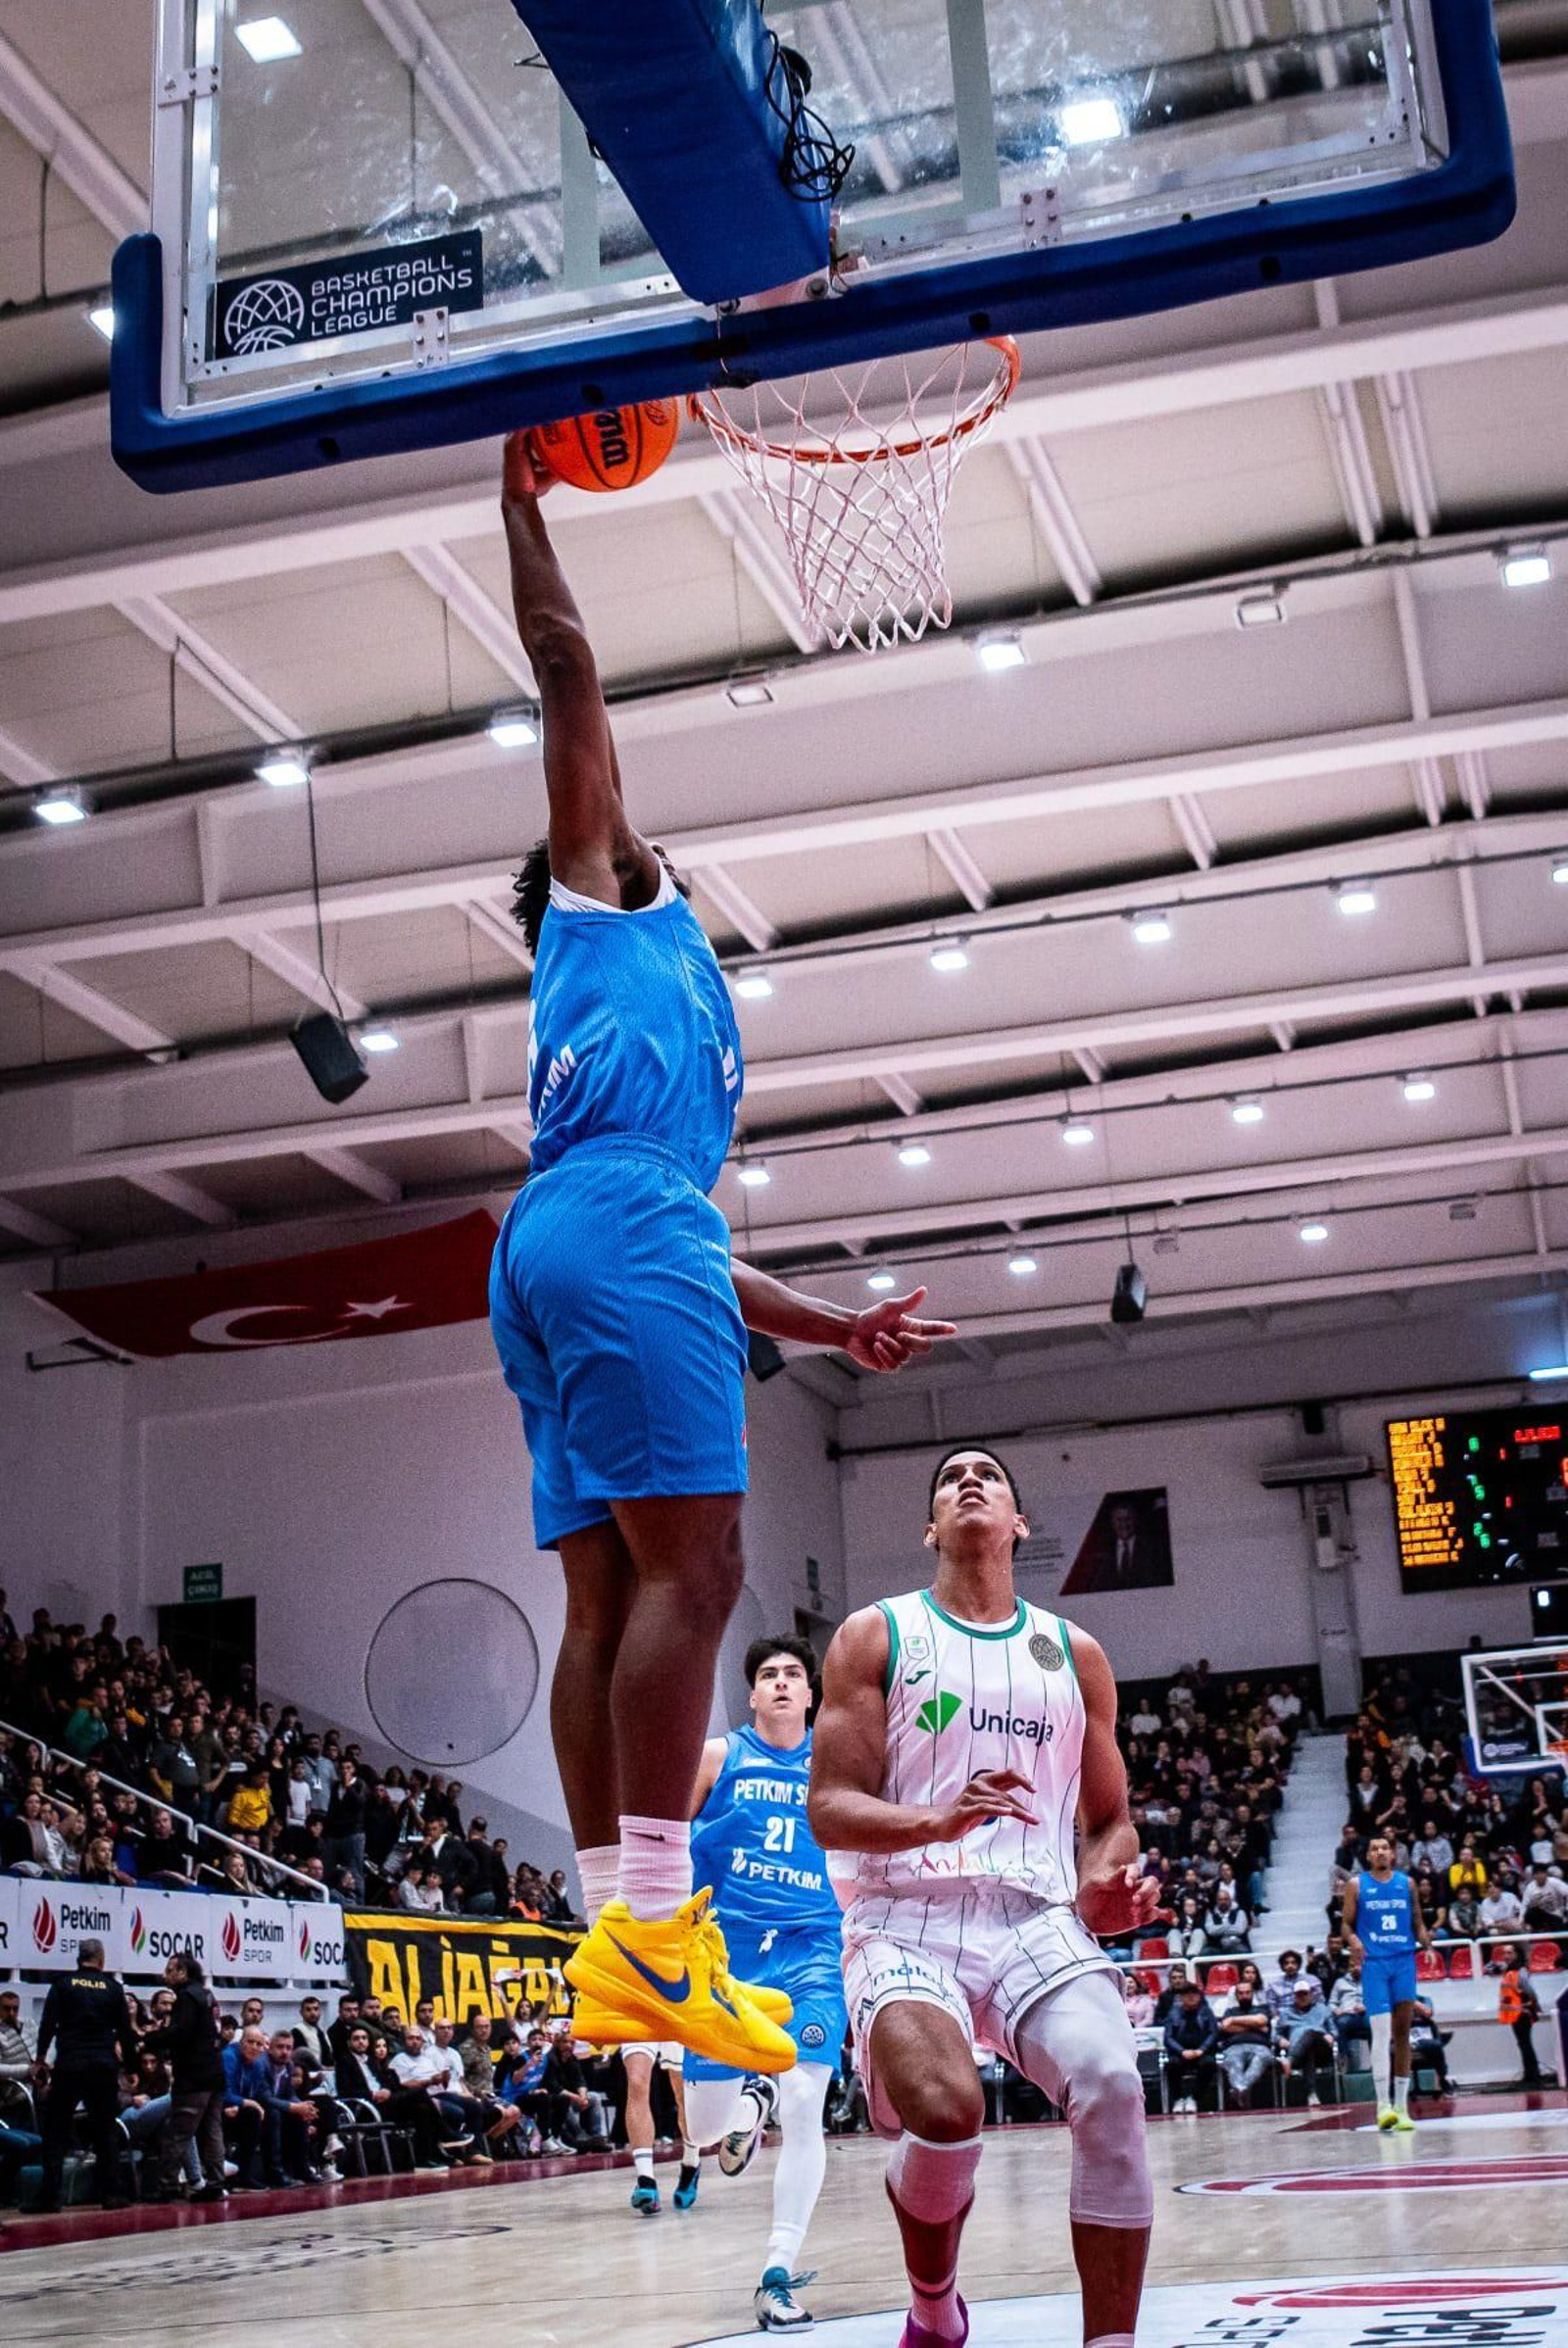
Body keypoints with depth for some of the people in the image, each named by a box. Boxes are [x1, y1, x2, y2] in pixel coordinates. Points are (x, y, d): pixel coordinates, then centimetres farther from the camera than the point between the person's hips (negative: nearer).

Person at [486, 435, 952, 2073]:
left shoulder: (648, 978, 36)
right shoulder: (604, 898, 17)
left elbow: (676, 1254, 33)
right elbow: (568, 672, 8)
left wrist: (832, 1326, 31)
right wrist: (523, 509, 14)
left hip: (562, 1253, 9)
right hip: (614, 1231, -9)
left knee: (611, 1593, 1)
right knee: (691, 1568, -16)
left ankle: (618, 1934, -2)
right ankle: (654, 1924, -22)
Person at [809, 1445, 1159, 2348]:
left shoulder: (1075, 1654, 16)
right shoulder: (877, 1636, 7)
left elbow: (1110, 1818, 22)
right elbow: (829, 1811, 0)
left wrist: (1105, 1884, -2)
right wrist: (939, 1819, -19)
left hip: (1038, 1920, 3)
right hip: (908, 1919, -2)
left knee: (1114, 2088, -27)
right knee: (944, 2109, -29)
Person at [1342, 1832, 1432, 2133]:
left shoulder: (1406, 1883, 11)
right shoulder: (1356, 1885, 5)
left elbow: (1417, 1921, 14)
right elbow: (1347, 1923, 6)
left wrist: (1424, 1938, -6)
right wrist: (1353, 1940, -15)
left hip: (1404, 1960, 3)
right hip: (1374, 1962, -3)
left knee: (1402, 2032, 5)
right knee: (1381, 2032, -12)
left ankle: (1401, 2105, 11)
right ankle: (1383, 2105, -13)